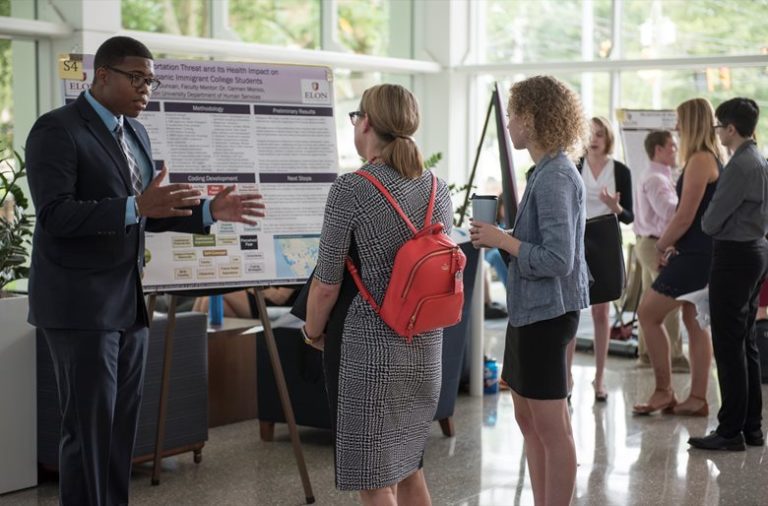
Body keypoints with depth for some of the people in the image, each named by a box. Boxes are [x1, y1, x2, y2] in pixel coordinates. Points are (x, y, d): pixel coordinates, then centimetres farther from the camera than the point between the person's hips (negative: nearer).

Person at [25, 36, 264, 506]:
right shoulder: (57, 129, -10)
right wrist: (136, 206, -29)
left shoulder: (136, 132, 14)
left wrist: (209, 211, 4)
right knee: (89, 428, -4)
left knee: (123, 427, 11)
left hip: (129, 303, 8)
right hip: (81, 305, -8)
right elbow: (55, 215, -20)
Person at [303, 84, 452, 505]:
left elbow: (327, 284, -12)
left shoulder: (351, 190, -16)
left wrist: (313, 332, 6)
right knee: (407, 466, 21)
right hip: (426, 345, 7)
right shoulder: (438, 188, 4)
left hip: (369, 346, -7)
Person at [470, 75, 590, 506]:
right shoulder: (549, 172, 11)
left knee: (552, 428, 0)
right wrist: (502, 237, 6)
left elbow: (557, 260, -24)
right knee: (529, 421, 17)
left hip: (546, 313, -10)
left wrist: (502, 240, -16)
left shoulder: (555, 178, -19)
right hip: (531, 310, 10)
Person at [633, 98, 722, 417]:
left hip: (695, 255, -10)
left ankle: (663, 392, 4)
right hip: (705, 253, 10)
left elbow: (685, 216, -19)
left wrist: (661, 246, -5)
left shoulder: (699, 161, -16)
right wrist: (672, 244, 8)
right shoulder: (712, 158, 14)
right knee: (695, 322, 11)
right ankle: (697, 399, 15)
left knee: (648, 314, -2)